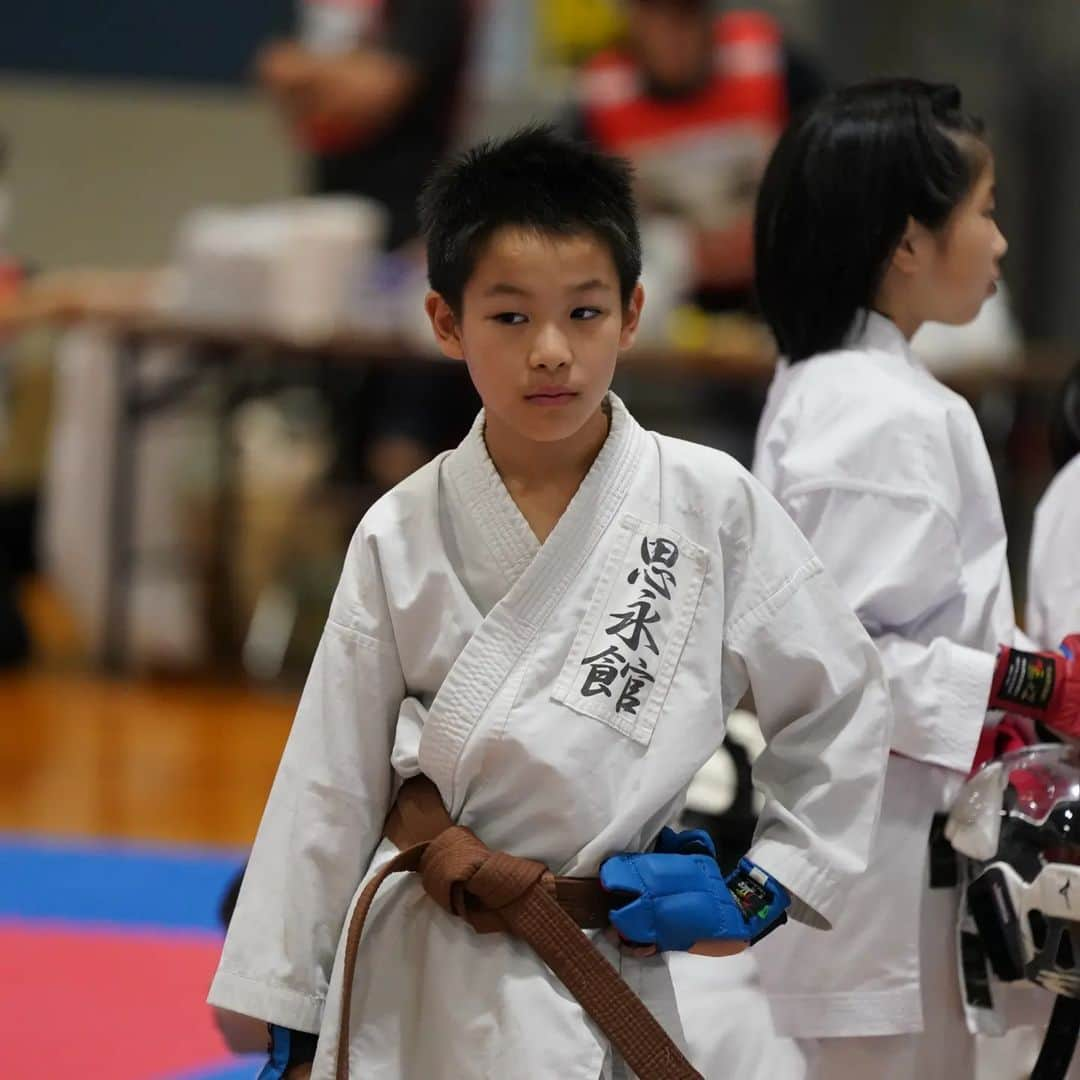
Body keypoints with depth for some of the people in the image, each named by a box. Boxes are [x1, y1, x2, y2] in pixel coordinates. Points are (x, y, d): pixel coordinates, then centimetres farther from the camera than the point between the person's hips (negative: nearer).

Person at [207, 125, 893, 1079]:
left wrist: (763, 894, 1)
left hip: (598, 991, -1)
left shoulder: (711, 506, -6)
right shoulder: (402, 537, -1)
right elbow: (332, 787, 4)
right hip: (404, 985, 2)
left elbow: (842, 707, 6)